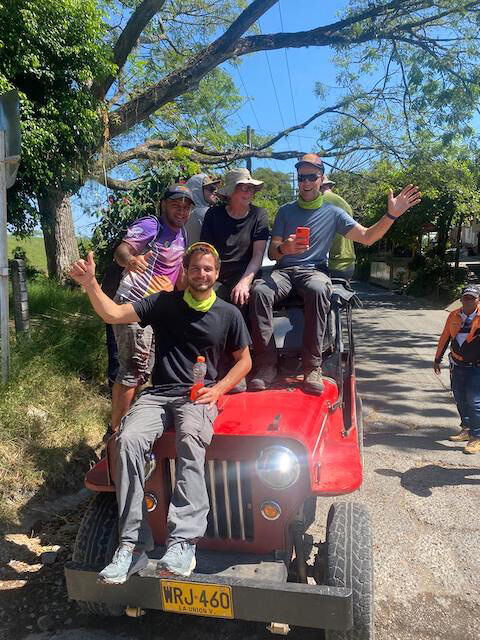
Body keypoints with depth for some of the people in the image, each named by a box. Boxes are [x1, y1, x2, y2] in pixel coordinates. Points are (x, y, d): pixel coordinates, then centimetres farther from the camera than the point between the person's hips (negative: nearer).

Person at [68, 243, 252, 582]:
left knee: (190, 437, -36)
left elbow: (244, 360, 14)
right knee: (128, 439, -28)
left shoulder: (229, 313, 8)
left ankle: (183, 542, -35)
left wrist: (219, 388, -2)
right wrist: (90, 284, -18)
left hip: (200, 396, -1)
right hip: (158, 395, 2)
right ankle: (132, 545, -21)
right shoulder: (164, 303, 8)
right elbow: (113, 314, -1)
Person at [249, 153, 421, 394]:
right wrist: (284, 248, -15)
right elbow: (272, 252, 10)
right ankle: (266, 365, -30)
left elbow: (367, 236, 8)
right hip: (284, 270, 2)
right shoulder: (286, 211, 17)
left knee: (318, 290, -39)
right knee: (259, 290, -33)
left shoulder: (333, 213, 15)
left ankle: (312, 367, -33)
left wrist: (391, 215, -7)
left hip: (314, 270, -1)